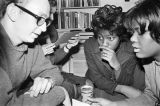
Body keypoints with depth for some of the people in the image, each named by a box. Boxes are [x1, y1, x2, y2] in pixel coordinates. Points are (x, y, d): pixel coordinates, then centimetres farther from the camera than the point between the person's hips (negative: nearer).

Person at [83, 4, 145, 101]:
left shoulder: (130, 48, -18)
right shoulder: (89, 45, -17)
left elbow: (127, 84, -14)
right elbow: (96, 78, -13)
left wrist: (117, 66, -34)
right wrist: (121, 88, -26)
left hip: (123, 95, 2)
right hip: (98, 89, -2)